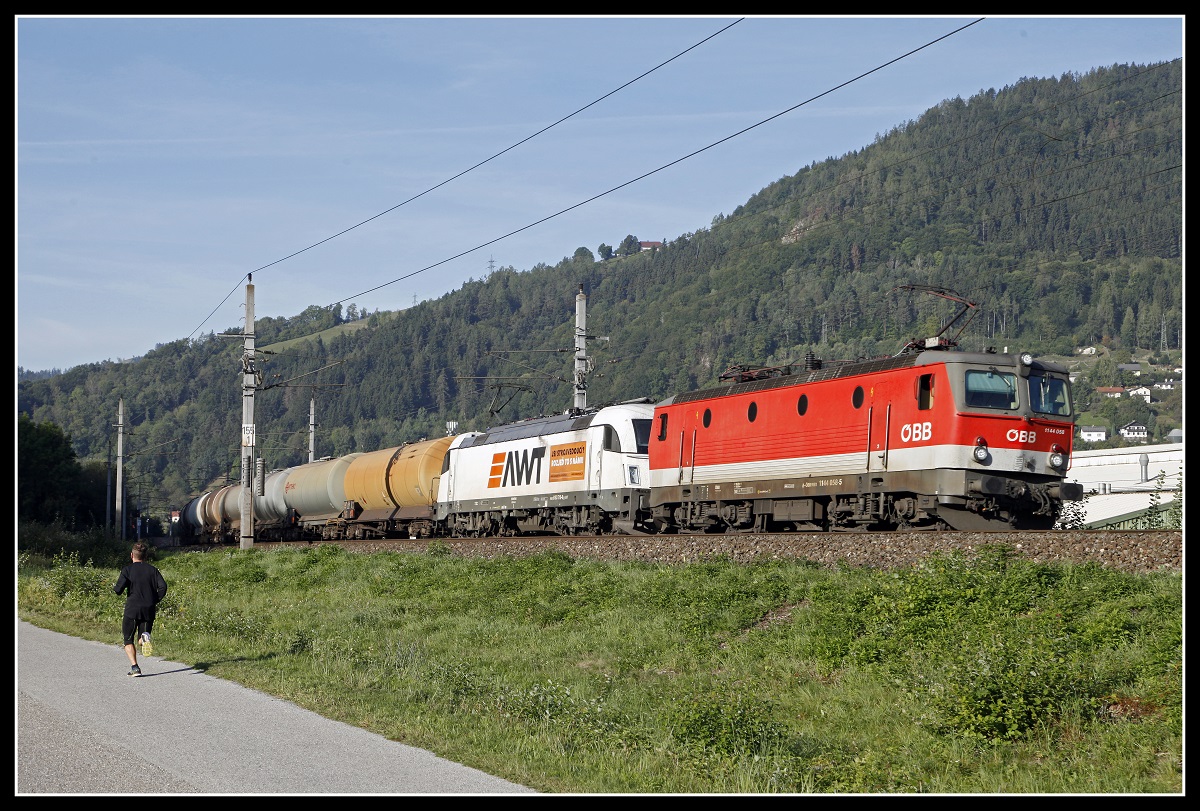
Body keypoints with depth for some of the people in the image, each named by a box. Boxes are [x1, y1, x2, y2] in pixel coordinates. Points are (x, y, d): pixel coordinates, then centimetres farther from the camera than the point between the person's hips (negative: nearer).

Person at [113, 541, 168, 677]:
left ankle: (134, 667, -6)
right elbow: (163, 587, -3)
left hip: (132, 609, -2)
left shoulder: (127, 570, -1)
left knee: (129, 640, 11)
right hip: (149, 609, 2)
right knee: (141, 638, 14)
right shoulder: (152, 570, 8)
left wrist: (114, 588, 13)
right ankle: (145, 637, -24)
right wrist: (155, 601, 9)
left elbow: (119, 589, -10)